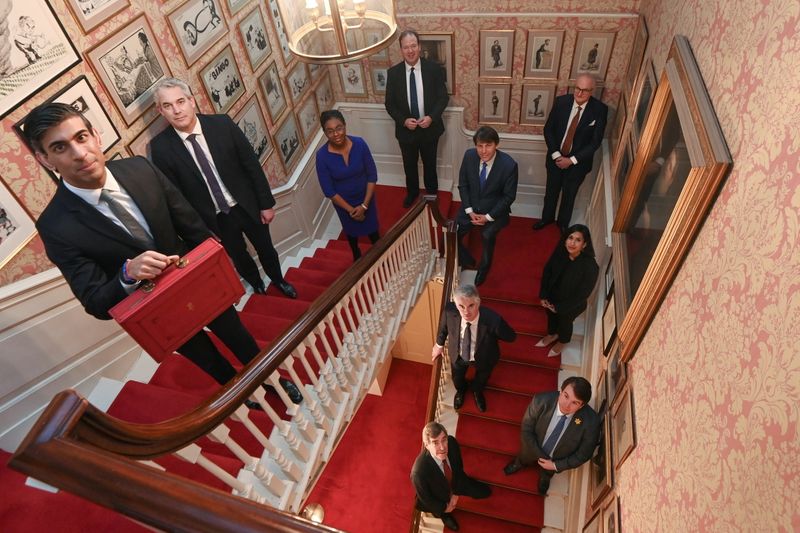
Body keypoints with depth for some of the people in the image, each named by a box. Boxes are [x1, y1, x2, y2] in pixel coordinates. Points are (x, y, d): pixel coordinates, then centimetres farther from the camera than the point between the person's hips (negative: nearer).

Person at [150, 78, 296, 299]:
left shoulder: (222, 123, -14)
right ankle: (256, 282, 53)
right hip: (214, 219, 0)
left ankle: (278, 280, 50)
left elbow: (252, 164, -8)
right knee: (238, 257, 21)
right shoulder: (160, 147, -14)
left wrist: (266, 203, -6)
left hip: (247, 205, 0)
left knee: (266, 249, 20)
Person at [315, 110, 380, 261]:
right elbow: (328, 191, -19)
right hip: (343, 202, 0)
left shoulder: (359, 144, -24)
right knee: (351, 231, 26)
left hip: (365, 197, 0)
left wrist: (364, 205, -17)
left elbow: (372, 175, -15)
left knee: (372, 228, 22)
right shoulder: (322, 156, -26)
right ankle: (357, 256, 56)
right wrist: (350, 209, -15)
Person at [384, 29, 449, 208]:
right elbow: (389, 103, -4)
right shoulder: (393, 73, -9)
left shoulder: (434, 69, -11)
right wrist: (403, 121, -19)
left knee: (430, 164, 19)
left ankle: (432, 193, 44)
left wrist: (431, 117, -21)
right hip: (406, 129, 1)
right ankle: (412, 192, 46)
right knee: (409, 165, 20)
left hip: (429, 128, 0)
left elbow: (443, 97, -6)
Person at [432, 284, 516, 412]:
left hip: (483, 358, -1)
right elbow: (444, 325, -10)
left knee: (481, 380, 33)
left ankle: (477, 392, 70)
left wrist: (489, 338, -13)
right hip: (458, 356, 1)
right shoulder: (450, 311, -36)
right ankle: (461, 390, 69)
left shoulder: (493, 320, -43)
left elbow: (511, 337, -22)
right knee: (457, 379, 32)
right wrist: (439, 344, 5)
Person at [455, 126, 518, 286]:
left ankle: (483, 269, -1)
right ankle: (467, 261, 17)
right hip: (471, 207, 4)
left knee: (487, 235, -30)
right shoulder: (469, 156, -11)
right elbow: (463, 185, 0)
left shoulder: (509, 165, -21)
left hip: (495, 210, -3)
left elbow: (509, 196, -12)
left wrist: (488, 217, -17)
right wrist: (469, 211, -10)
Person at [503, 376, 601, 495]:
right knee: (524, 459, 35)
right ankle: (519, 463, 70)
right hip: (533, 450, 0)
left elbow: (583, 454, -20)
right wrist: (541, 457, -21)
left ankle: (545, 477, 71)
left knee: (547, 473, 36)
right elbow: (526, 431, -22)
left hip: (556, 460, 0)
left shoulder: (591, 421, -38)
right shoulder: (541, 401, -38)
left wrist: (555, 465, -16)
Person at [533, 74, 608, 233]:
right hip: (556, 158, 2)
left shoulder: (600, 109, -17)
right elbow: (548, 129, -6)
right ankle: (547, 217, 45)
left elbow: (596, 141, -14)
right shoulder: (561, 101, -13)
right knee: (551, 191, 20)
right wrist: (556, 155, -14)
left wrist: (572, 160, -19)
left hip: (578, 161, -1)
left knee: (569, 195, 17)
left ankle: (563, 223, 41)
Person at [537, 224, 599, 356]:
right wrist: (543, 296, -7)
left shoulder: (590, 267, -35)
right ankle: (552, 335, 63)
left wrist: (560, 307, -17)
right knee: (551, 316, 31)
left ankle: (562, 341, 59)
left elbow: (582, 294, -25)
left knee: (565, 322, 26)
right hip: (552, 297, 4)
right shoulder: (559, 254, -23)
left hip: (571, 305, -3)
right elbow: (547, 272, -6)